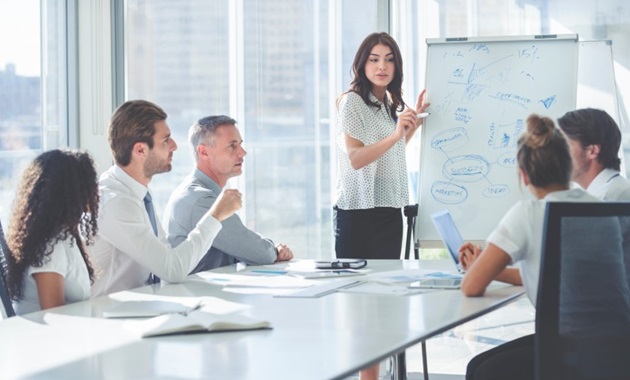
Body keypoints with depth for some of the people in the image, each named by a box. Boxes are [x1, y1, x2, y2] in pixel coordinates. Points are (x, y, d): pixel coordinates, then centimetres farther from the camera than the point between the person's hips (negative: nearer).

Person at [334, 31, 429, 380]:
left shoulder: (390, 104, 14)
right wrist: (395, 134, -30)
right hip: (358, 212, -8)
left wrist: (415, 119, 19)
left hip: (389, 210, 8)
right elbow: (356, 158, -20)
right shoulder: (351, 102, -9)